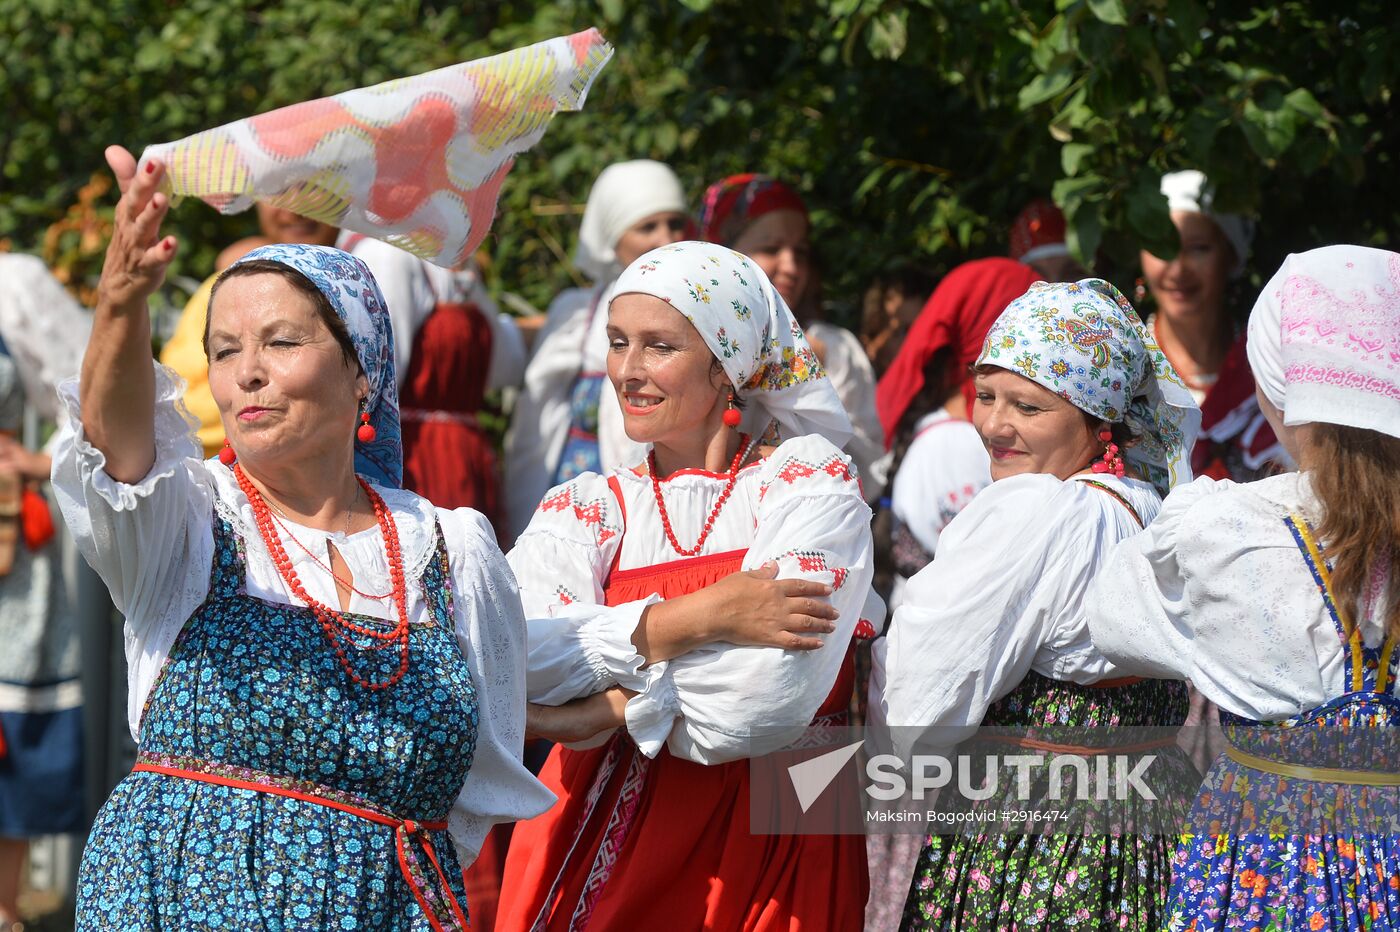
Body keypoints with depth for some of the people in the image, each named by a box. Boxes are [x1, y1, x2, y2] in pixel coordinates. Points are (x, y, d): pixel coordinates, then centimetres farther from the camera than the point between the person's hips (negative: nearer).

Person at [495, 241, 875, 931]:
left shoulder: (809, 479, -2)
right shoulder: (584, 510, 8)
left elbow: (767, 697, -18)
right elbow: (509, 661, -14)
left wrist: (612, 709, -11)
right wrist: (695, 618, -20)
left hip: (772, 852, -3)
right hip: (600, 841, 3)